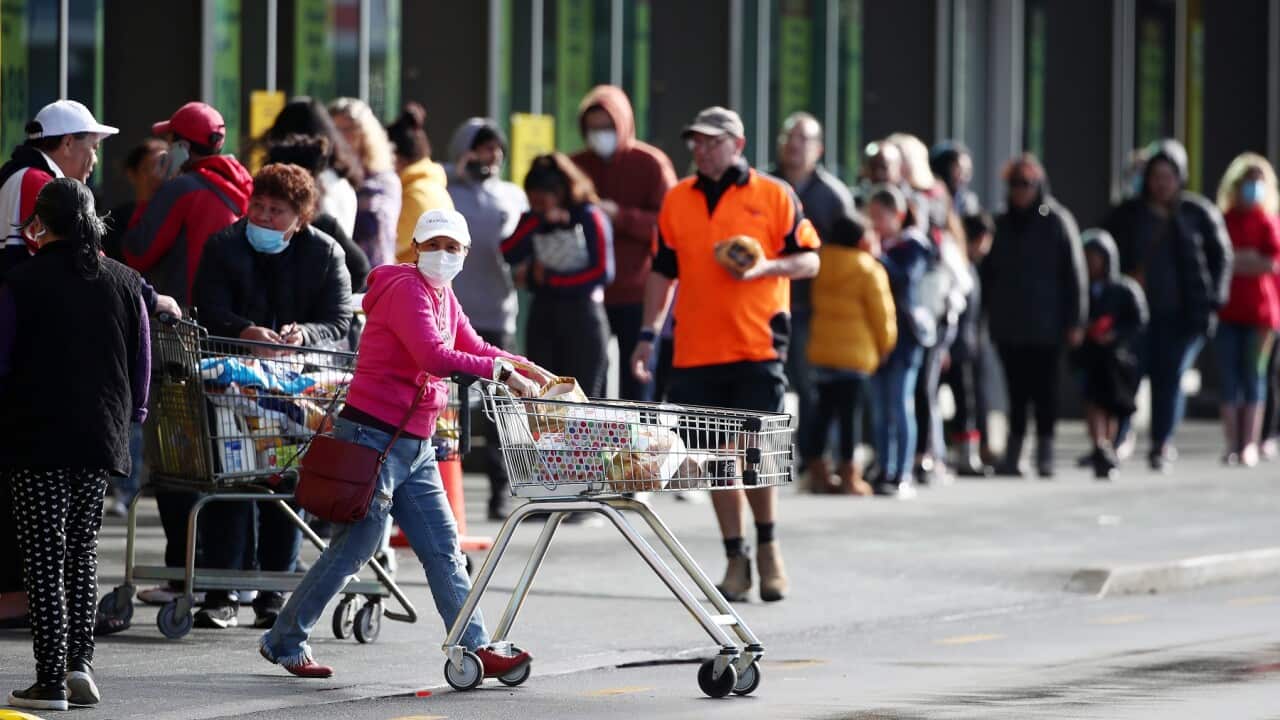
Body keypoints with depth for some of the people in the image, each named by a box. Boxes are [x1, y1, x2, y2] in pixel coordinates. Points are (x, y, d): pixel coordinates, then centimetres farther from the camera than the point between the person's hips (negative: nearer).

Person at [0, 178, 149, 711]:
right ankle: (79, 661, 4)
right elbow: (141, 365, 10)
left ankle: (50, 681, -4)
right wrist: (130, 418, 21)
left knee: (45, 557, -1)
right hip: (101, 437, 4)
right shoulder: (124, 283, 4)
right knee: (83, 552, 15)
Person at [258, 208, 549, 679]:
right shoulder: (406, 289, -15)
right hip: (374, 436, -9)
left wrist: (525, 368, 4)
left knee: (443, 549, 4)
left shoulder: (444, 297, 14)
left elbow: (473, 347, 20)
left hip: (415, 446, 9)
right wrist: (500, 372, -28)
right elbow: (433, 356, -28)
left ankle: (476, 648, 2)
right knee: (352, 548, -2)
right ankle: (284, 641, 11)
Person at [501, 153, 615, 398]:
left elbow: (602, 272, -6)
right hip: (543, 315, 5)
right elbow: (510, 254, -5)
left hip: (582, 316, -5)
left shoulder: (590, 217, -2)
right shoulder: (532, 220, 11)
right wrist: (540, 220, -14)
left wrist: (550, 278, -3)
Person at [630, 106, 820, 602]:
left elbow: (809, 261, 4)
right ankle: (736, 557, 11)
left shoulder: (774, 196, 2)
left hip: (757, 344, -3)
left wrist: (765, 267, -14)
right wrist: (649, 333, 10)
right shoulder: (677, 201, 12)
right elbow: (663, 272, 17)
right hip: (695, 350, 3)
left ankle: (767, 546, 14)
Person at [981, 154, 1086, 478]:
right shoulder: (1002, 225, 11)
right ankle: (1012, 456, 7)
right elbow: (988, 272, 15)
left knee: (1045, 392, 1)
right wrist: (986, 314, 6)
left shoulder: (1057, 221, -1)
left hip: (1047, 328, -3)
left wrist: (1075, 321, -8)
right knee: (1016, 392, 4)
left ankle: (1045, 456, 7)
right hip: (1009, 326, 3)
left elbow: (1075, 273, -3)